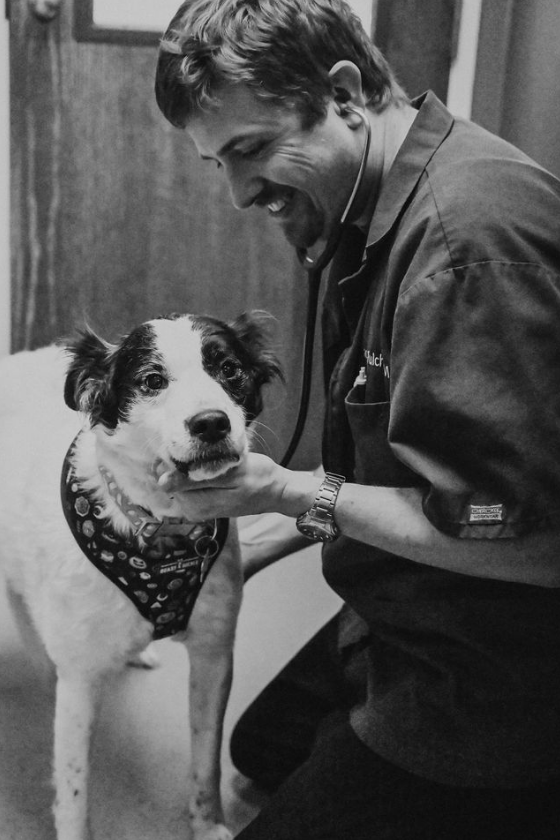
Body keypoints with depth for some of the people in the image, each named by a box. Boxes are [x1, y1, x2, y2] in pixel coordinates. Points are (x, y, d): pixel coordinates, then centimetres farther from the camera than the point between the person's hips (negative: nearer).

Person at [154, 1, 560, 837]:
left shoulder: (472, 229, -29)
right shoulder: (378, 219, 3)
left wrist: (288, 493, -21)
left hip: (491, 687, -10)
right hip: (402, 619, 10)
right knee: (262, 745, 26)